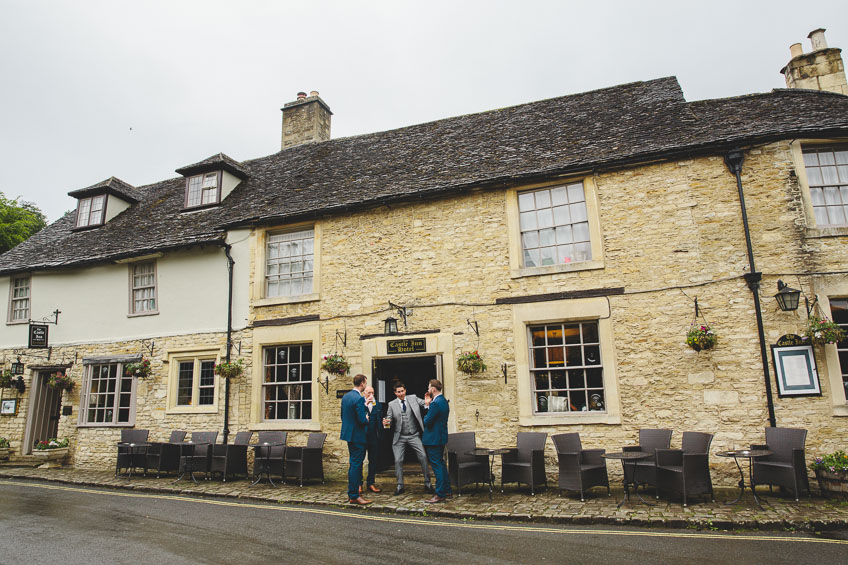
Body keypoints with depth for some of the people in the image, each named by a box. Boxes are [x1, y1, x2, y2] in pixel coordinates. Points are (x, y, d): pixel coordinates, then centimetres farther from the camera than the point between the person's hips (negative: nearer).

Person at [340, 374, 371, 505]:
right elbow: (362, 420, -22)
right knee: (356, 464, -3)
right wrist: (367, 420, -1)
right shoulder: (359, 399, -20)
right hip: (357, 435, -9)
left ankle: (352, 492, 26)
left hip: (348, 433, 9)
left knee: (354, 463, 19)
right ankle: (354, 496, 3)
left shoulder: (345, 397, 8)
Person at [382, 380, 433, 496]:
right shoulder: (392, 404, 3)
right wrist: (387, 422, -18)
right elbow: (390, 419, 5)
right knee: (398, 460, -1)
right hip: (400, 437, 0)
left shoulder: (413, 398, 3)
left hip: (414, 435, 0)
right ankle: (400, 485, 14)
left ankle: (428, 483, 7)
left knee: (423, 456, -7)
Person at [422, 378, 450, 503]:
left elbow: (427, 421, -22)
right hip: (441, 437, 10)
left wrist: (425, 416, 0)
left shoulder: (435, 403, -22)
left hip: (433, 439, -10)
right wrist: (428, 406, 5)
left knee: (437, 466, -4)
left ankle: (440, 494, 1)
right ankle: (446, 490, 28)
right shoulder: (443, 401, 10)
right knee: (441, 464, 20)